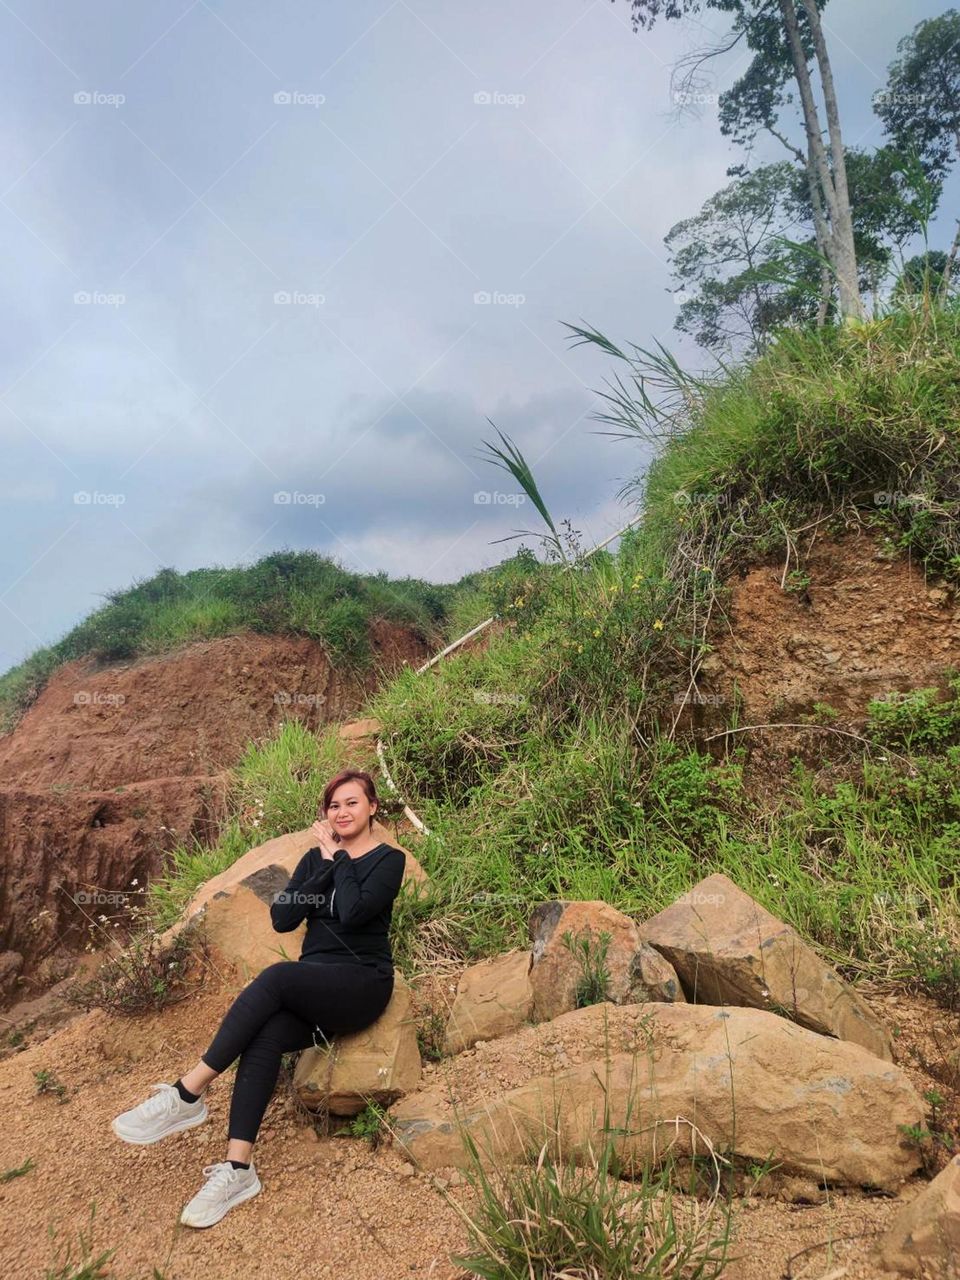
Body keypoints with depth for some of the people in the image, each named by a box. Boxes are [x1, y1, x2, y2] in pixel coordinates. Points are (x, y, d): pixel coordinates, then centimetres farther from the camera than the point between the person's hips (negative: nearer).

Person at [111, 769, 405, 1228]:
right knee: (264, 1038, -27)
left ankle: (187, 1094, -26)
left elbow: (353, 913, -19)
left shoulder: (388, 859, -1)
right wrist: (326, 866, -6)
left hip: (362, 984, -5)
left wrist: (338, 857, -8)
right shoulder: (315, 858, 15)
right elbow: (281, 919, 1)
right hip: (312, 989, 5)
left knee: (275, 977, -31)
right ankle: (237, 1169, -27)